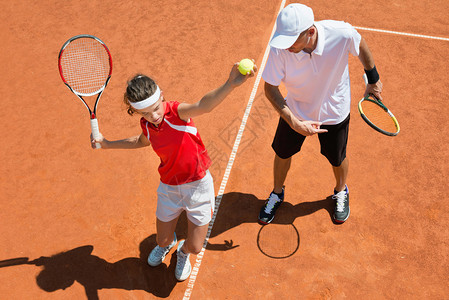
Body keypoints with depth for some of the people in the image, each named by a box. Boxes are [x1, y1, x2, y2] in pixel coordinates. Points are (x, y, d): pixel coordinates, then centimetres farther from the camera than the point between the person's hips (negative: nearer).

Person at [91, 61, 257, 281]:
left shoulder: (177, 112, -24)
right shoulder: (146, 124, -7)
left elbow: (203, 106, -48)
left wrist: (230, 84, -68)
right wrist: (107, 144, 16)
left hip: (198, 184, -4)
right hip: (169, 187, 4)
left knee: (195, 247, 7)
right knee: (163, 240, 17)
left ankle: (183, 252, 48)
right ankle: (168, 243, 59)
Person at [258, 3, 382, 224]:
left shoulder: (342, 34, -33)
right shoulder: (280, 48, -32)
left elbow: (361, 46, -9)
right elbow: (270, 88, -21)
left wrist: (373, 80, 4)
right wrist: (293, 122, -33)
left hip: (334, 112, 0)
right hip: (295, 111, 1)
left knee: (337, 159, 17)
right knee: (283, 152, 15)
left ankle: (341, 192, 53)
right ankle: (277, 193, 47)